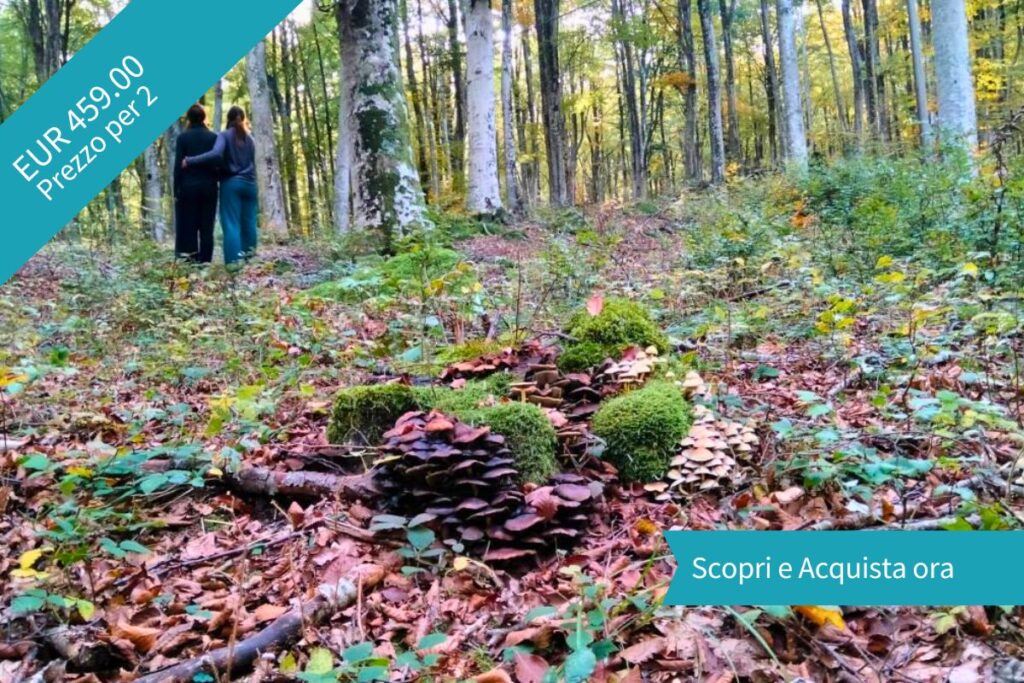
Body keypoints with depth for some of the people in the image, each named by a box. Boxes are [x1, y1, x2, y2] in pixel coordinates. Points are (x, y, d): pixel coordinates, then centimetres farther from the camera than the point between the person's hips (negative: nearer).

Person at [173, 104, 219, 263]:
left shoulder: (183, 137, -3)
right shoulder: (214, 137, 2)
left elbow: (178, 165, -5)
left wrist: (176, 190, -1)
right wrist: (219, 180, 13)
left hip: (188, 185, -1)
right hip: (209, 185, 1)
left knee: (189, 221, 6)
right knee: (207, 224, 3)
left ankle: (189, 251, 2)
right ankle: (205, 258, 2)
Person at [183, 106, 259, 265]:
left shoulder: (225, 135, -3)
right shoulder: (249, 138, 12)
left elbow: (216, 154, -20)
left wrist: (190, 161, -17)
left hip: (231, 183, -4)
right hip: (249, 184, 4)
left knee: (231, 224, -5)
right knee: (248, 222, 6)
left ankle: (234, 262, -13)